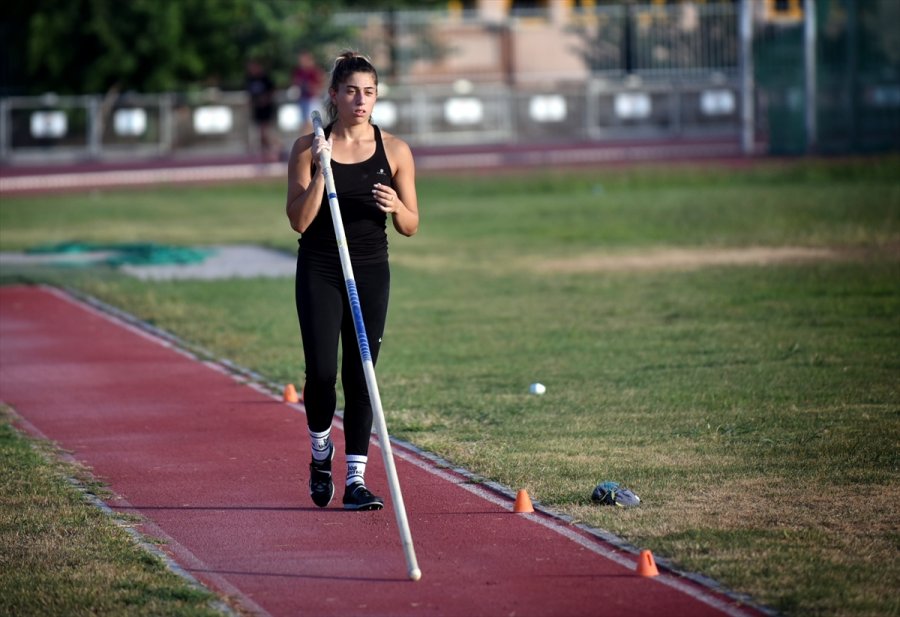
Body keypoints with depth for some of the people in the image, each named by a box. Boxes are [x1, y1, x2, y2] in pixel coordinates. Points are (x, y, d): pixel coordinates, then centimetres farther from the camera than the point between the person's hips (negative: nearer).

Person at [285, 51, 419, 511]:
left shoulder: (395, 151, 1)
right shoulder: (308, 149, -3)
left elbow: (410, 227, 5)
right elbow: (299, 221, -8)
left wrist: (395, 207, -17)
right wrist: (320, 171, -19)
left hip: (371, 273, 2)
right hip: (319, 271, -1)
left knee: (360, 377, -1)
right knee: (322, 373, -10)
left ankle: (355, 480, 4)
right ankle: (320, 453, 19)